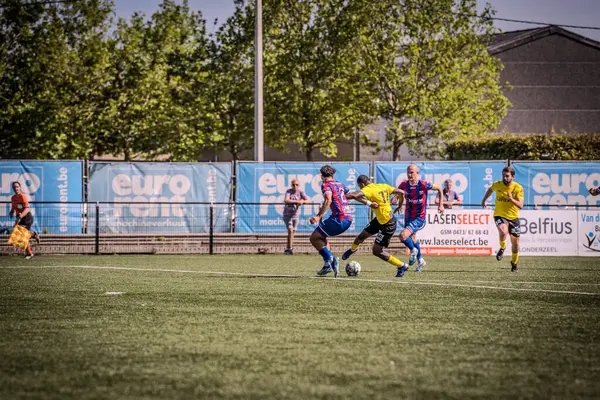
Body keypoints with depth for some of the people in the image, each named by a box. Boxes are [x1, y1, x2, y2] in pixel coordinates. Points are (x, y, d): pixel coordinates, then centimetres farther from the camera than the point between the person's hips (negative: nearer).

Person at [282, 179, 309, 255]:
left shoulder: (300, 192, -5)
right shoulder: (289, 191, -13)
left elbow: (308, 200, -14)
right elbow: (286, 200, -29)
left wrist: (303, 201, -36)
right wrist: (297, 201, -34)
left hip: (296, 215, 4)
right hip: (287, 214, -4)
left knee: (293, 232, 7)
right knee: (290, 230, -16)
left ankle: (287, 249, 18)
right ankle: (290, 248, -15)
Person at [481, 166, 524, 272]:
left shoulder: (518, 188, -14)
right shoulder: (497, 184, -8)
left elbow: (520, 205, -21)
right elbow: (490, 189, 18)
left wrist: (512, 199, -38)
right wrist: (484, 200, 29)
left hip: (513, 217, 1)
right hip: (500, 215, -1)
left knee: (515, 242, 9)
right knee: (503, 231, -34)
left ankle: (514, 263, 36)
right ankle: (502, 248, -2)